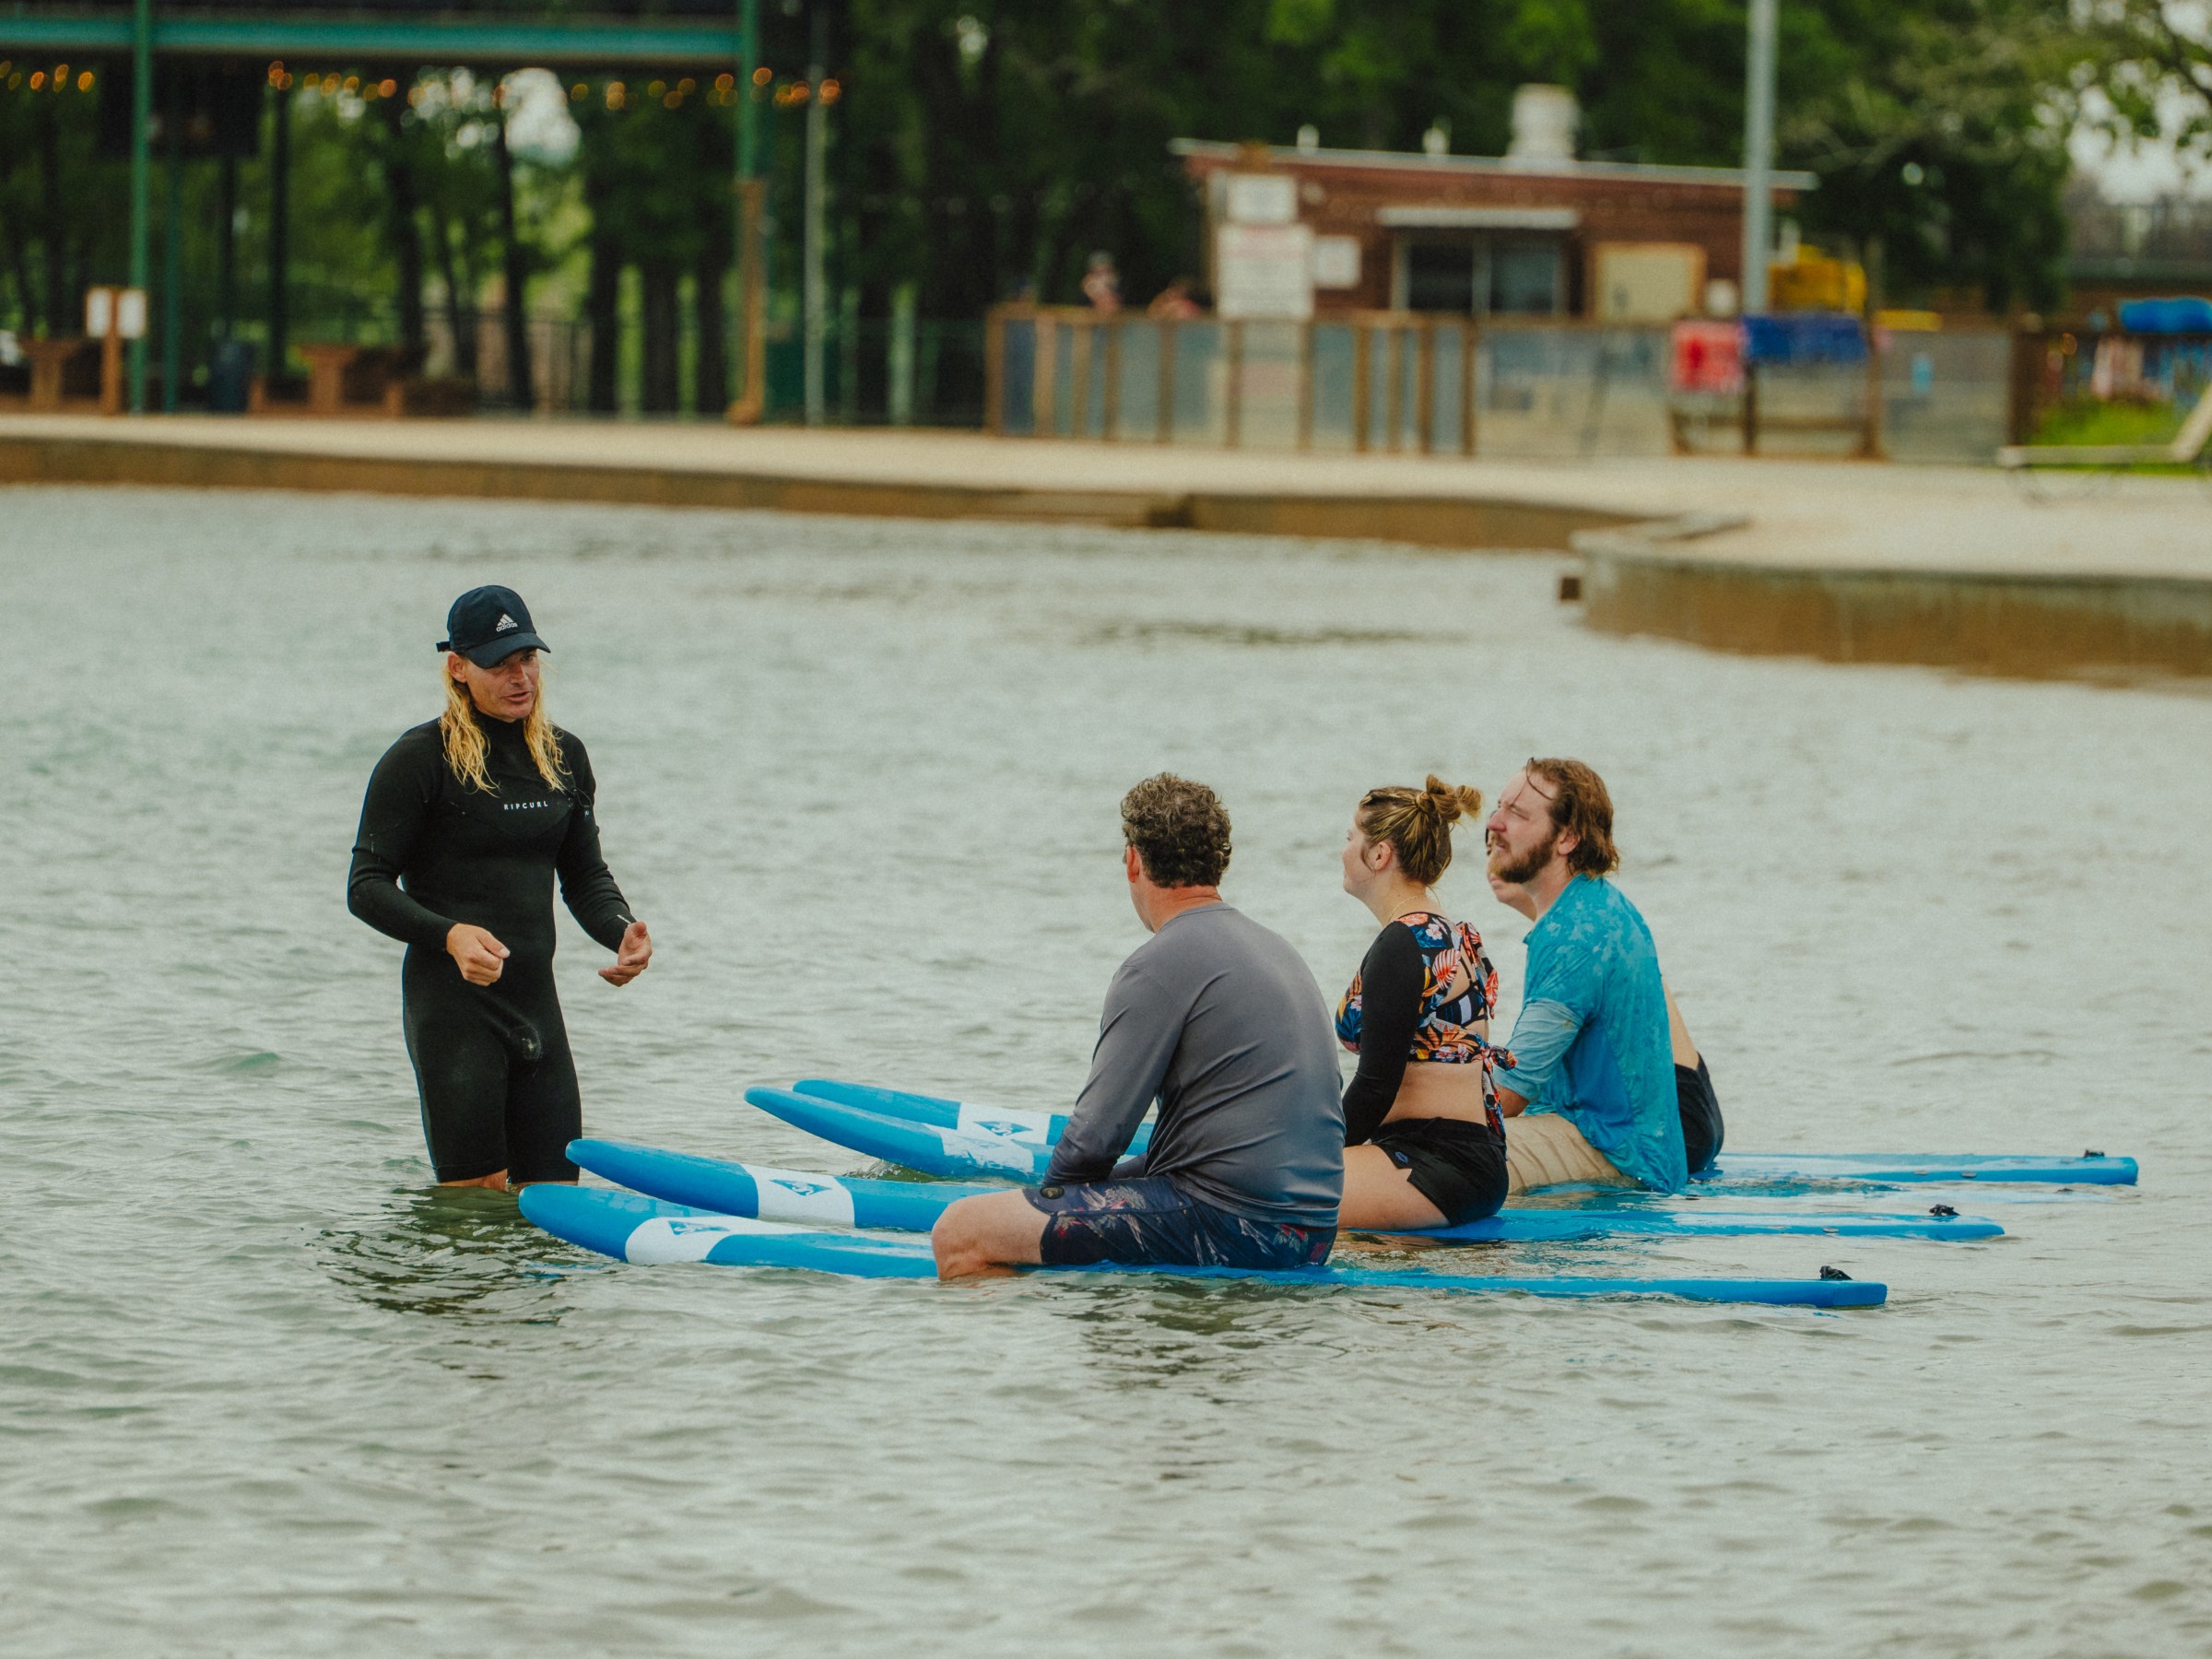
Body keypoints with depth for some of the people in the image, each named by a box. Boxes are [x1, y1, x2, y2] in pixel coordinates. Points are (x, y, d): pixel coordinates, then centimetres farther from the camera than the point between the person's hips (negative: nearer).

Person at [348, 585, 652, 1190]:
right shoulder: (420, 759, -8)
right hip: (451, 1003, -6)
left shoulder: (564, 755, 11)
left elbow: (585, 875, 19)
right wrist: (450, 935, -25)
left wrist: (622, 931, -3)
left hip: (536, 1004, 6)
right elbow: (367, 886, -8)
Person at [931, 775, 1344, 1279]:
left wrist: (1051, 1195, 9)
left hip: (1233, 1227, -10)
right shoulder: (1277, 949, 18)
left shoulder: (1161, 965, -11)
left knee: (960, 1234, -11)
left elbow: (1096, 1137, -12)